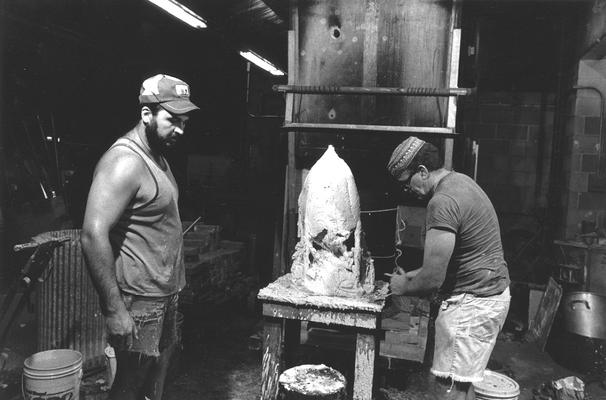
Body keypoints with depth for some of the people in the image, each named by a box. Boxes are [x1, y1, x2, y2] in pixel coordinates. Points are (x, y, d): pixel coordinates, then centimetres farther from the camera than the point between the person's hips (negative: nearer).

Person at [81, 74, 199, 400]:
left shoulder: (157, 156, 11)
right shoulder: (125, 162, -20)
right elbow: (93, 235, -27)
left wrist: (174, 287, 17)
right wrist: (114, 309, -27)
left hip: (164, 293, 9)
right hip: (139, 299, -9)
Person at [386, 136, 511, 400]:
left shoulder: (443, 202, -24)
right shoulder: (460, 181, 8)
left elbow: (433, 279, -23)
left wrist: (403, 287, -3)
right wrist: (412, 275, 14)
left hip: (471, 302, -10)